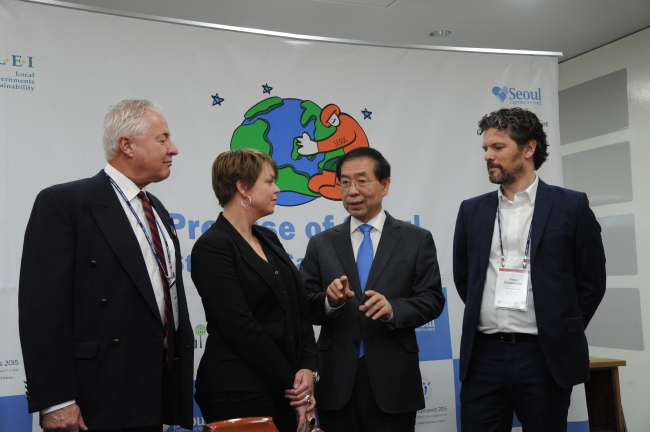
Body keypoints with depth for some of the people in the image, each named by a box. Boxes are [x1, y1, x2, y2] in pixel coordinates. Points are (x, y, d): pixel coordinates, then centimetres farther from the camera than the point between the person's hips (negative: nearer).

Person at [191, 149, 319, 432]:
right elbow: (241, 328, -17)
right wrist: (292, 384, -12)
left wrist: (308, 369, -5)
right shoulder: (212, 247, -12)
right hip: (239, 395, -7)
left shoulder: (268, 239, 12)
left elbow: (300, 309, 10)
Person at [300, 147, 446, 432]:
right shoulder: (321, 245, 7)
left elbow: (432, 299, -2)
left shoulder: (417, 240, 3)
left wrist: (393, 309, -19)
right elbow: (305, 307, 3)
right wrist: (330, 301, -17)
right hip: (336, 382, 1)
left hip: (392, 382, -1)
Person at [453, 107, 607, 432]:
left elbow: (591, 281, 3)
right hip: (483, 354, 3)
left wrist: (561, 335, 4)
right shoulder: (472, 211, 8)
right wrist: (488, 318, 12)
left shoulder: (571, 206, 0)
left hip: (544, 356, -2)